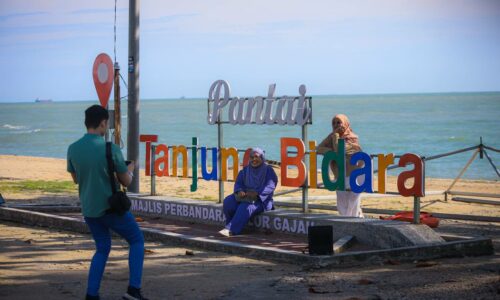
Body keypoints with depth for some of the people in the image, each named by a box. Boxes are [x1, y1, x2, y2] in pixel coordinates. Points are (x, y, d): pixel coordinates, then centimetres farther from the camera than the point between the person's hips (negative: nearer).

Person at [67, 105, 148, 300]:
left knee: (103, 248, 20)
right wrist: (129, 170, 16)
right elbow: (126, 181, -6)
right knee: (137, 240, 13)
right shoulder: (111, 149, -16)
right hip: (110, 207, -5)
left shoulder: (73, 149, -3)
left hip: (88, 209, 5)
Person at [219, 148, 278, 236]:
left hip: (261, 200, -5)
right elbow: (238, 183, 8)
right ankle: (233, 226, -16)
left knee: (246, 207, -36)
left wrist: (256, 193, -29)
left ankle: (231, 230, -40)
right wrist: (239, 191, -18)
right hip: (245, 197, 5)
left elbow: (270, 186, -13)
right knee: (228, 202, -24)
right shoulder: (245, 170, 16)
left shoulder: (268, 170, 0)